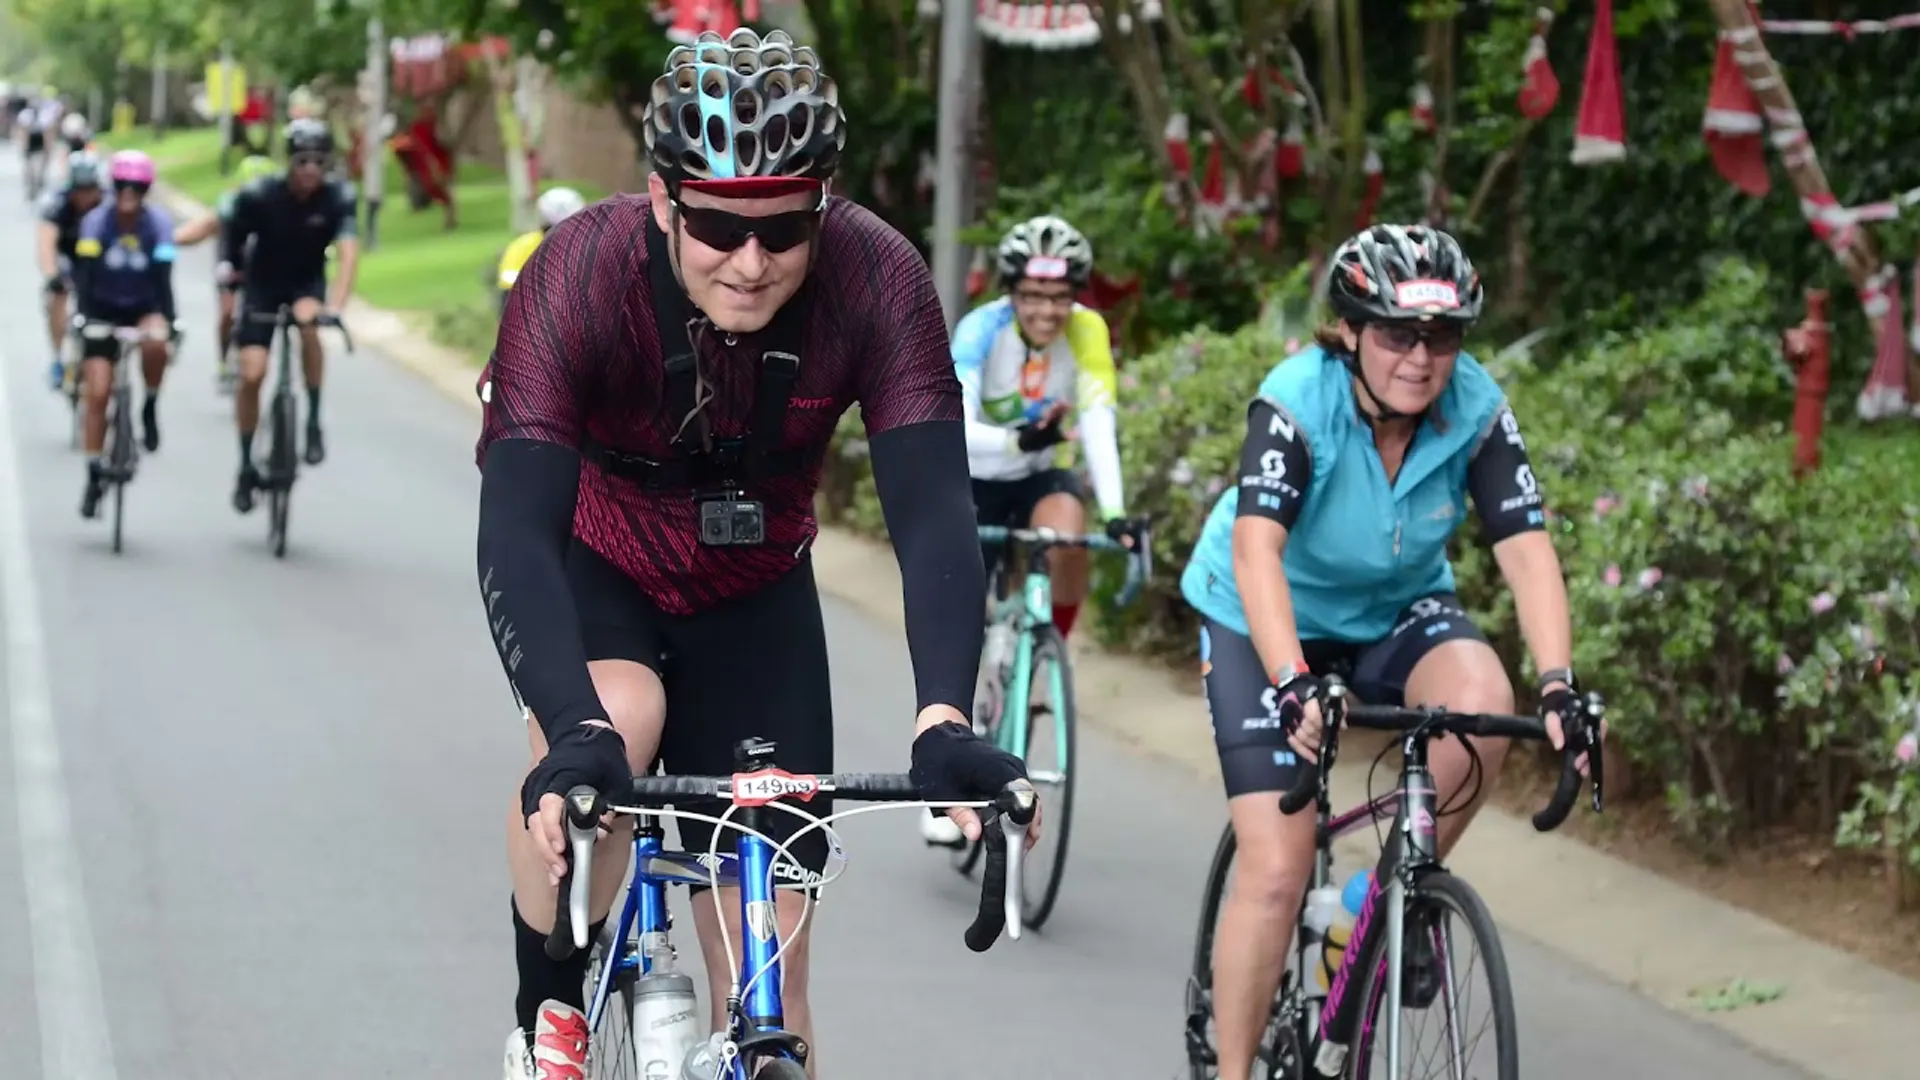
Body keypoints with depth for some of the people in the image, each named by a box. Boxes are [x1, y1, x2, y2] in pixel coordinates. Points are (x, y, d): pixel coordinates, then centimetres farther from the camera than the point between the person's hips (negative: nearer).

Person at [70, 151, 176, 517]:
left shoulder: (159, 223, -15)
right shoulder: (95, 222, -15)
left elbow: (163, 278, -22)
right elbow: (84, 274, -22)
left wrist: (168, 321, -33)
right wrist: (84, 316, -35)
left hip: (144, 307, 0)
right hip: (104, 310, 0)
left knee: (155, 343, -36)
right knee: (97, 394, -7)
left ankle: (150, 408, -9)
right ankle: (94, 476, 4)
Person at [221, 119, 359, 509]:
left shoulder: (339, 198, -22)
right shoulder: (259, 196, -23)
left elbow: (349, 253, -34)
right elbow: (232, 243, -10)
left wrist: (336, 304, -47)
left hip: (307, 284, 0)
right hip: (263, 286, 0)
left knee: (308, 322, -34)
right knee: (252, 374, -11)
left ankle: (314, 422, -17)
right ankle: (246, 466, 8)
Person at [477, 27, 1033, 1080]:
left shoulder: (876, 280, -29)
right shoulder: (579, 277, -34)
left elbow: (933, 511, -35)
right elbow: (517, 527, -41)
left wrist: (945, 718, -52)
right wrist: (576, 734, -57)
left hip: (753, 592, 2)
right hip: (589, 565, -2)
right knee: (618, 720, -37)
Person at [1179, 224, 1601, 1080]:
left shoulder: (1476, 409, -20)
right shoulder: (1297, 401, -29)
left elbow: (1528, 550, -26)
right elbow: (1256, 552, -40)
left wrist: (1558, 688, -40)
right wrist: (1295, 687, -54)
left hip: (1395, 611, 3)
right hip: (1267, 623, -3)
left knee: (1482, 702, -31)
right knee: (1276, 871, -13)